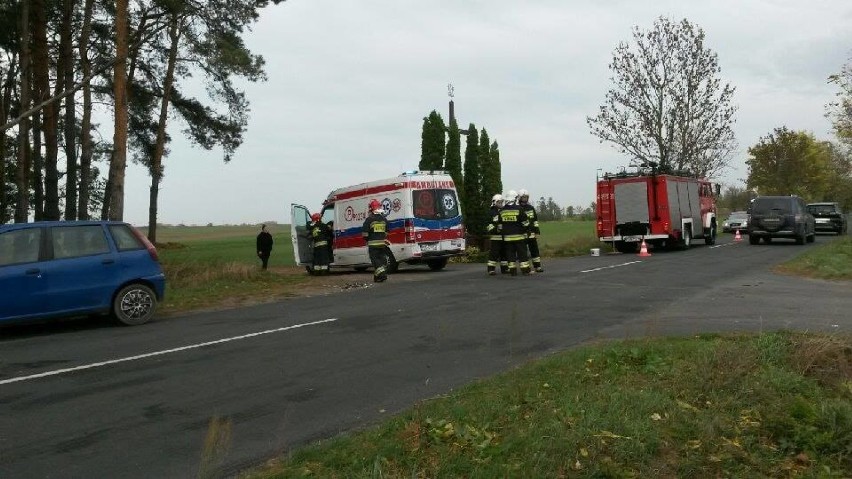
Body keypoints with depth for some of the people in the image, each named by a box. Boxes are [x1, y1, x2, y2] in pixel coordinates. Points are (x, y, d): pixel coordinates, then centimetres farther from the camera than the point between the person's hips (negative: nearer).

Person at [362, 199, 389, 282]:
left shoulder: (369, 219, -9)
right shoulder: (384, 219, 8)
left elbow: (364, 234, -8)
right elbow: (387, 232, 14)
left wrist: (367, 240, 10)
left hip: (373, 243, -5)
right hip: (383, 243, 5)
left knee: (375, 259, -2)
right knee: (382, 259, 12)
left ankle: (381, 273, -17)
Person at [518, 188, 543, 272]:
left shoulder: (531, 208, 12)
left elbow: (535, 221, 15)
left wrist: (537, 231, 10)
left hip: (531, 234, 4)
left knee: (535, 250, 5)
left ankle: (537, 267, 10)